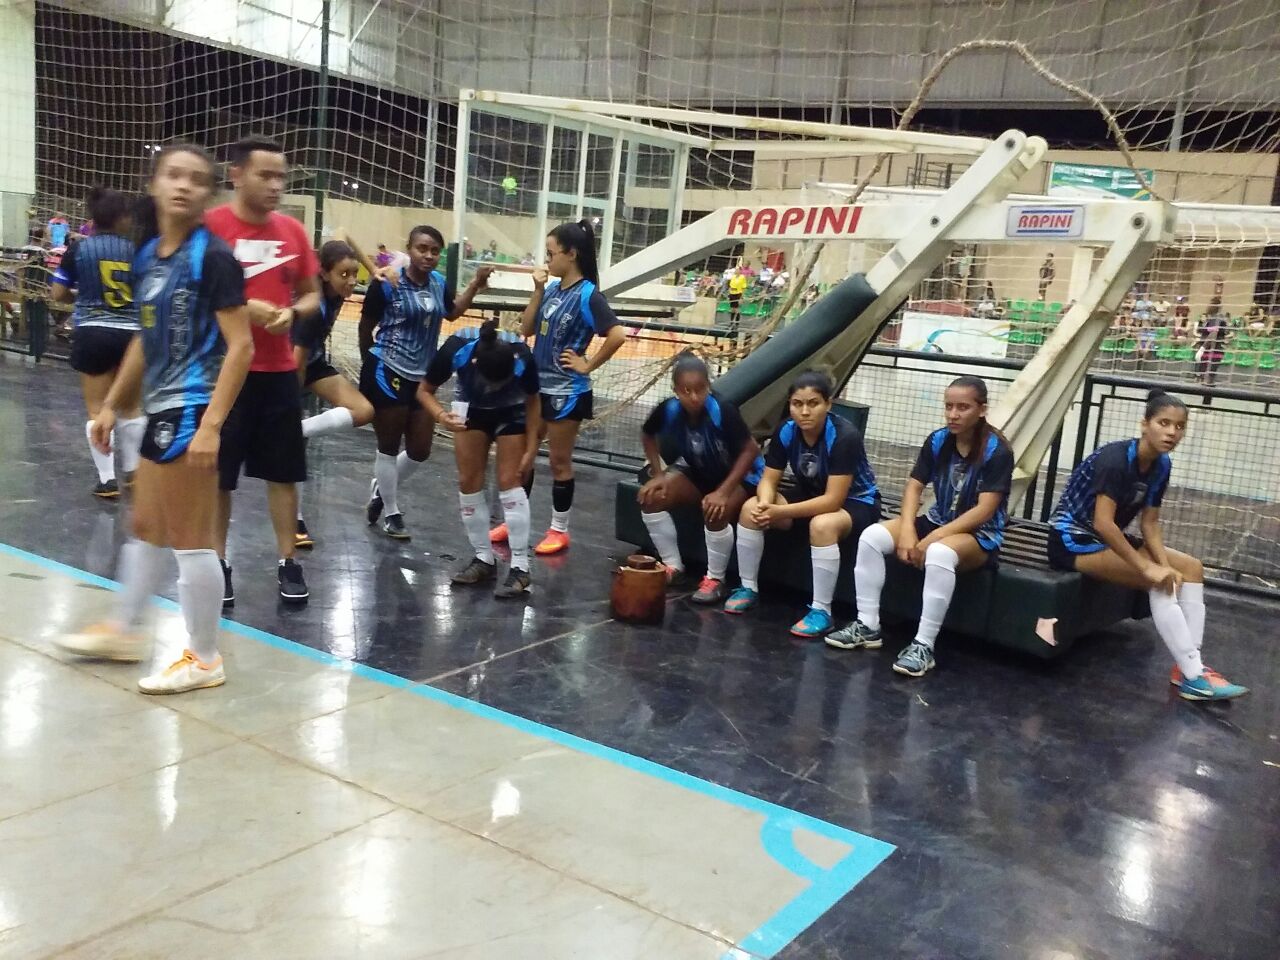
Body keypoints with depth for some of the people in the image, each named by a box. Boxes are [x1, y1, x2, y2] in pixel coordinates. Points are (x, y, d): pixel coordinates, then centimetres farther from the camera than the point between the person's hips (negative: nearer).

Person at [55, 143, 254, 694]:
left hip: (193, 409, -8)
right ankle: (124, 631, 38)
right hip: (161, 407, 8)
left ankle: (204, 660, 14)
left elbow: (240, 345, -18)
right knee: (147, 526, 21)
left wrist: (210, 424, -24)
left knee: (189, 539, 0)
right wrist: (112, 405, 20)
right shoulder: (147, 256, 10)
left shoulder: (212, 257, -13)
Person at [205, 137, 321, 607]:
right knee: (217, 473, 7)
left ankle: (288, 562, 20)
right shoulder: (209, 226, -8)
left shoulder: (292, 230, 6)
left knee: (283, 470, 9)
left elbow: (312, 294, 13)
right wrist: (243, 307, -20)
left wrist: (292, 313, -8)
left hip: (279, 370, 4)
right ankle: (218, 563, 21)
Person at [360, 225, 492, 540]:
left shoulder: (439, 283, 4)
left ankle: (381, 487, 37)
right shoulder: (387, 283, -15)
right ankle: (391, 514, 22)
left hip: (422, 378, 6)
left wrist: (476, 284, 15)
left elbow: (452, 312, 25)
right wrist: (372, 363, 9)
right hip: (388, 374, -6)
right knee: (389, 447, 6)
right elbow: (366, 327, -3)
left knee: (419, 451, 10)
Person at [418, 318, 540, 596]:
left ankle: (520, 567, -8)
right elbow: (425, 390, -19)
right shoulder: (455, 350, -36)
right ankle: (484, 559, 11)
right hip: (471, 408, 2)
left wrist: (531, 448, -15)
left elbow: (533, 400, -15)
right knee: (468, 482, -2)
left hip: (511, 412, -2)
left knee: (509, 482, -11)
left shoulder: (523, 359, -36)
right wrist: (441, 415, -39)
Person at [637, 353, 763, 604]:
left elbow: (751, 449, -28)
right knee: (650, 497, -14)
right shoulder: (669, 409, -19)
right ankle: (673, 565, 4)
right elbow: (647, 435, 2)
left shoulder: (722, 409, -32)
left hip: (740, 475, -5)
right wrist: (657, 474, -7)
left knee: (715, 512, -33)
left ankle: (715, 579, -8)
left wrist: (723, 492, -33)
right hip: (698, 473, 5)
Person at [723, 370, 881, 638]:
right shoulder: (785, 432, -13)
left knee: (822, 525, -38)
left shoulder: (844, 436, -30)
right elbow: (769, 480, -8)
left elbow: (833, 500, -32)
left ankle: (821, 611, -24)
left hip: (855, 502, -6)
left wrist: (780, 512, -34)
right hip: (810, 496, 6)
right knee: (751, 509, -14)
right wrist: (766, 504, -31)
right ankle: (748, 588, 2)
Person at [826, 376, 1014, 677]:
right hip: (937, 521, 6)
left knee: (939, 554, -40)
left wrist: (934, 538, -28)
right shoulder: (937, 441, 1)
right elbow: (914, 486, 0)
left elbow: (984, 510, -21)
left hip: (980, 535, -6)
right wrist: (907, 530, -18)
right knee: (872, 536, -16)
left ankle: (924, 645, -31)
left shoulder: (997, 451, -15)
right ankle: (867, 626, -9)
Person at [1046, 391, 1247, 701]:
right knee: (1159, 583, -24)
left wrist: (1165, 565, -15)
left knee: (1191, 568, 0)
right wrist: (1148, 567, -30)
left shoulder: (1161, 465, 1)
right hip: (1074, 539, -9)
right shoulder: (1116, 458, -24)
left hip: (1107, 537, 9)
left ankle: (1189, 666, -8)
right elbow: (1102, 523, -31)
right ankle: (1193, 678, -21)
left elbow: (1149, 524, 2)